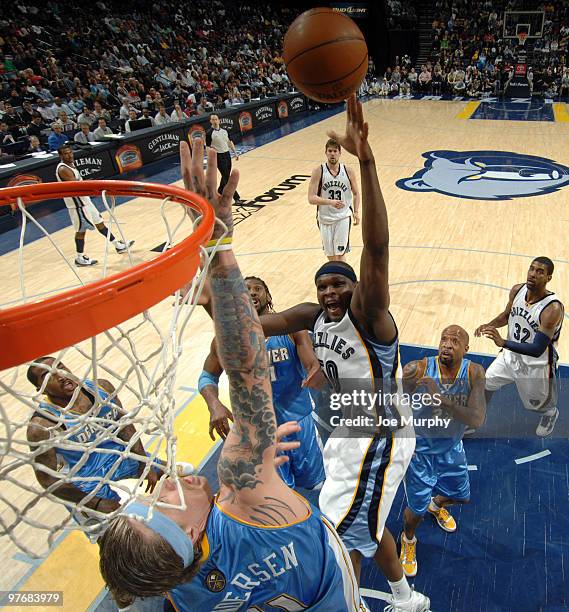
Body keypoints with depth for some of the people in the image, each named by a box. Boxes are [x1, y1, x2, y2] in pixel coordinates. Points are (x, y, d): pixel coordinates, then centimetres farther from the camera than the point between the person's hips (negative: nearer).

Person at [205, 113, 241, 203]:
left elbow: (230, 142, 17)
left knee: (226, 176, 11)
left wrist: (235, 153, 11)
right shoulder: (209, 133, -8)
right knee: (227, 177, -8)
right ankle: (236, 196, -1)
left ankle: (220, 192, 28)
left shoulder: (224, 131, 9)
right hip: (219, 156, -6)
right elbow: (208, 147, -8)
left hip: (227, 154, 6)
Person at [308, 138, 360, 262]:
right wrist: (330, 202, -30)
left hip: (343, 218, 0)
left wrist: (356, 212, -2)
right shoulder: (318, 171, -9)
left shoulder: (348, 171, -3)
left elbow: (356, 193, 12)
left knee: (340, 254, -7)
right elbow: (311, 198, -15)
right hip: (325, 219, 1)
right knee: (331, 256, 12)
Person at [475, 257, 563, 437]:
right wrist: (489, 326, -12)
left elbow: (537, 350, -36)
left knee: (537, 405, 18)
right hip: (511, 355, 5)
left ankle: (551, 413, 56)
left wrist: (503, 342, -47)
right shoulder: (517, 290, -14)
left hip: (536, 365, -5)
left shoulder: (553, 308, -33)